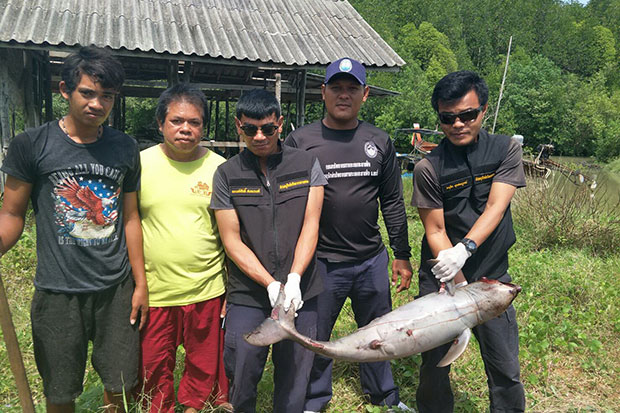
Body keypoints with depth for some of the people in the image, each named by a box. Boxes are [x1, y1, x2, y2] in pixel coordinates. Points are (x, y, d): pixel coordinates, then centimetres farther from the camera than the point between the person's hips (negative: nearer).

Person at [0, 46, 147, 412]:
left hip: (117, 289, 2)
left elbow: (130, 218, 7)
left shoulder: (126, 148, 3)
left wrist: (140, 283, 5)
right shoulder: (32, 144, -5)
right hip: (58, 291, -2)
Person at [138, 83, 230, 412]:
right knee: (154, 370, 15)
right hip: (153, 292, 0)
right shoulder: (140, 164, -2)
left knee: (205, 366, 16)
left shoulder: (218, 168, -2)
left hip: (207, 290, 0)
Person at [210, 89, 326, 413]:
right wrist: (272, 285, -13)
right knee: (242, 378, 5)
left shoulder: (306, 165, 2)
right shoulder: (227, 174, 1)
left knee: (293, 383, 11)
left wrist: (294, 279, -15)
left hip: (300, 294, 1)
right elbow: (232, 240, -3)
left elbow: (310, 226, -3)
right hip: (247, 297, 0)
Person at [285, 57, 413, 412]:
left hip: (372, 261, 3)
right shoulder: (300, 141, -4)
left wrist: (402, 255, 8)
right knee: (315, 337, 11)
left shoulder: (380, 142, 5)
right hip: (320, 263, -2)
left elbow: (393, 203, 9)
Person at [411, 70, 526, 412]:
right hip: (442, 279, -1)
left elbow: (495, 208, -15)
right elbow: (435, 232, -9)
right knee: (435, 364, 9)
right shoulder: (429, 168, -8)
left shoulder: (506, 150, -2)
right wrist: (461, 287, -19)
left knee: (506, 370, 5)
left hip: (492, 277, 1)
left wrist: (465, 248, -32)